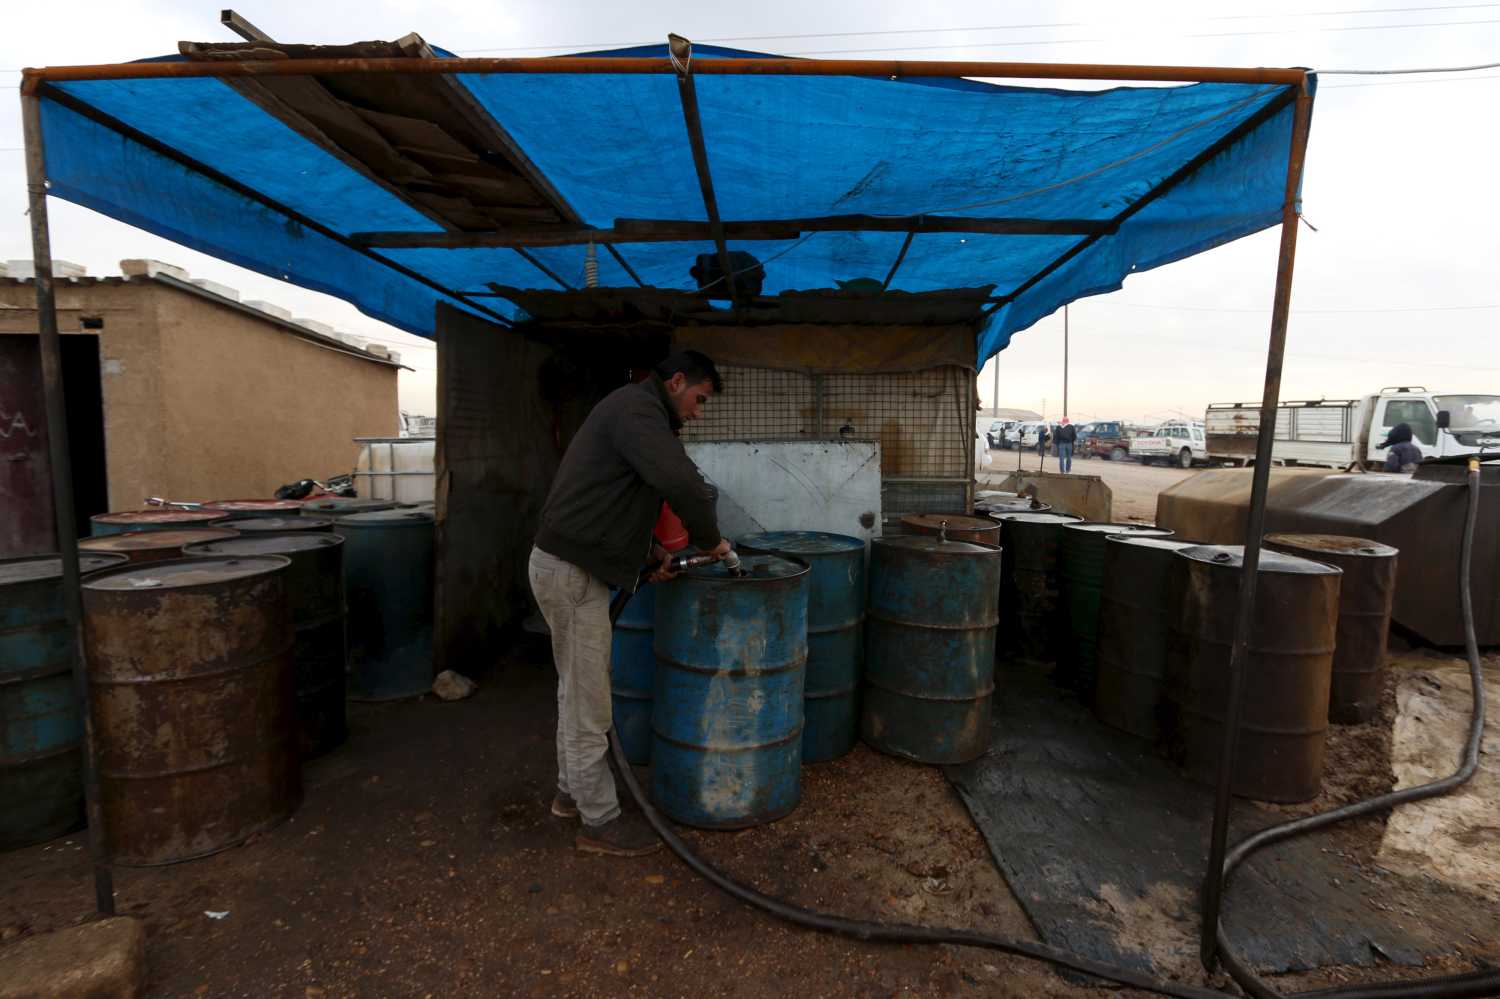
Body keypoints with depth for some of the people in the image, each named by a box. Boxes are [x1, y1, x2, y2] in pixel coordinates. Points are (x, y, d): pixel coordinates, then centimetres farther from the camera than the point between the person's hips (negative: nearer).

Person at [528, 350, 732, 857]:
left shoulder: (631, 409, 18)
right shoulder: (638, 407, -15)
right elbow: (683, 483, -31)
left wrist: (652, 549, 12)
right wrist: (710, 539, -14)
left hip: (567, 563, 11)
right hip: (572, 571, -11)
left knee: (578, 689, 21)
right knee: (588, 701, 1)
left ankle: (572, 790, 37)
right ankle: (599, 822, 16)